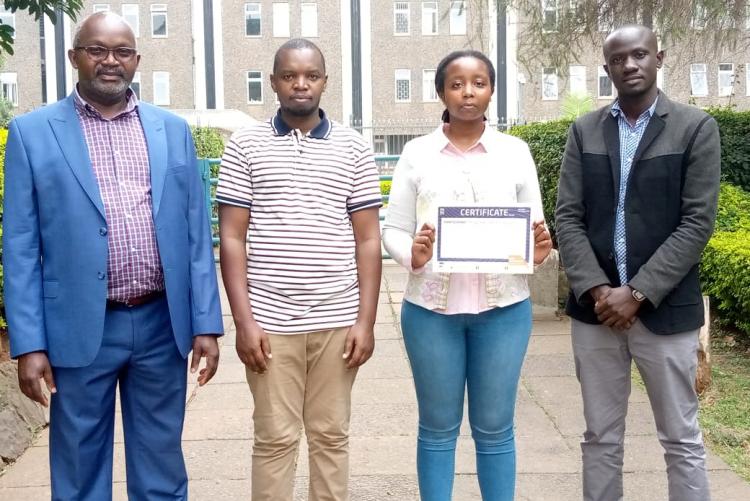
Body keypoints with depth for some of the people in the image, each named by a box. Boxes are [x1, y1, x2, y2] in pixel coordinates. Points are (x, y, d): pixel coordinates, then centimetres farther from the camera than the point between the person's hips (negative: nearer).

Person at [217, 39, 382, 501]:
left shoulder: (354, 148, 4)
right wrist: (244, 321, -7)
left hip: (338, 321, 1)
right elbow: (232, 239, 0)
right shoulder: (245, 146, 2)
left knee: (331, 434, 12)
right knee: (275, 438, 8)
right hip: (270, 322, -1)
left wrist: (366, 321, -2)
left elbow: (368, 240, 4)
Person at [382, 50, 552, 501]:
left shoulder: (516, 151, 4)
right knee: (438, 427, 10)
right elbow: (393, 229, 3)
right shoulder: (417, 152, 2)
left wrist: (541, 250, -15)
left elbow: (535, 228, 7)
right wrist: (412, 255, -18)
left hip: (503, 308, 1)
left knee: (495, 427, 11)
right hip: (431, 308, 0)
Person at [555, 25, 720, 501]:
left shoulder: (696, 128, -1)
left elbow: (697, 223, -8)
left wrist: (637, 293, -15)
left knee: (682, 439, 8)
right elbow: (568, 217, 2)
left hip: (665, 310, -2)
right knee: (600, 436, 11)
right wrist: (596, 290, -11)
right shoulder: (584, 131, 7)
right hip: (595, 308, 3)